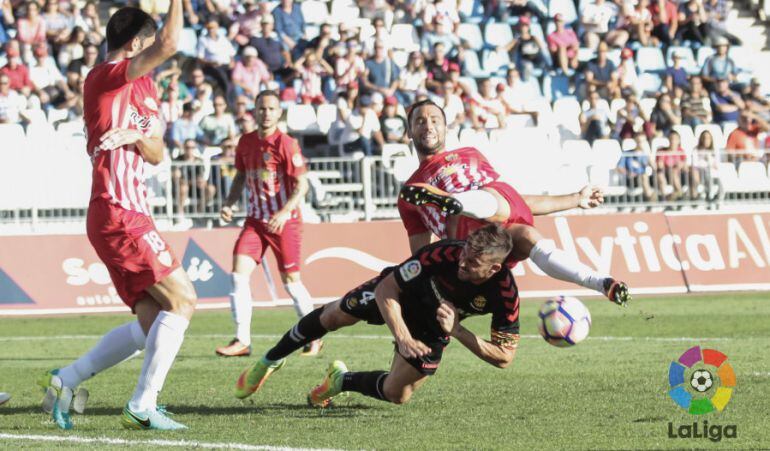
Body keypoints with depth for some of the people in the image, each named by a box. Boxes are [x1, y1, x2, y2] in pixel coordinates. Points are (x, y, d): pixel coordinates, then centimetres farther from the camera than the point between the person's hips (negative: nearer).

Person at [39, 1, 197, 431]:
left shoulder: (140, 86, 21)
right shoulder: (108, 76, -7)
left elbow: (157, 154, 15)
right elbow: (168, 45, -23)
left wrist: (138, 135, -5)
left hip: (129, 214, 10)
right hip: (120, 214, -10)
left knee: (153, 324, 7)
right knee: (182, 299, -12)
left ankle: (66, 379, 12)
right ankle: (143, 407, -12)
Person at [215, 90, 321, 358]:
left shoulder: (286, 144, -12)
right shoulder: (246, 142, 6)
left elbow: (302, 185, -14)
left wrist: (284, 213, -27)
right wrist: (229, 203, 3)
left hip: (284, 222, -5)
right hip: (255, 220, 5)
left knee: (290, 281, 1)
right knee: (238, 273, -11)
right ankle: (242, 340, -9)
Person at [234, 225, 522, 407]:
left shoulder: (506, 293, -37)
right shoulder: (444, 254, -41)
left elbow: (505, 356, -30)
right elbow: (386, 290, -31)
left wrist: (457, 331, -40)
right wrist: (403, 337, -43)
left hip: (433, 328, 1)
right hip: (401, 293, -1)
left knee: (397, 395, -2)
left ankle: (341, 381, 30)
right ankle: (269, 362, 41)